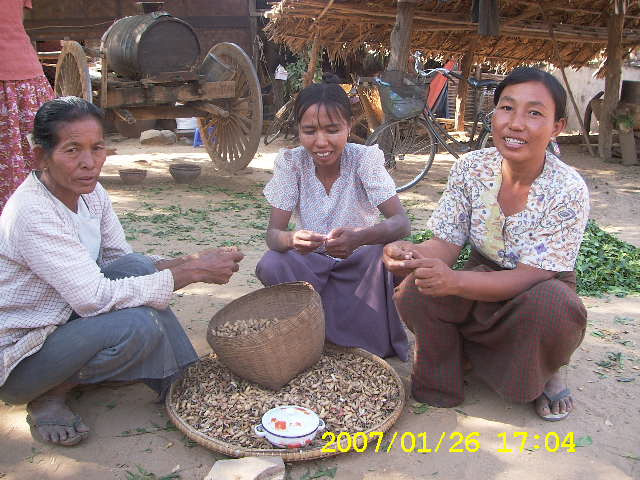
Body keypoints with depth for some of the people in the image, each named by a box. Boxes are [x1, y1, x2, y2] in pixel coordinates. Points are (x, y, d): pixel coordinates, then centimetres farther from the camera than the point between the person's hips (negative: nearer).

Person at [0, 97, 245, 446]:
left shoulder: (90, 193, -4)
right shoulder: (31, 214, -29)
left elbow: (122, 258, 1)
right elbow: (94, 297, -32)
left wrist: (187, 263, -18)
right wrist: (192, 273, -30)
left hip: (64, 318, 8)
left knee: (136, 267, -14)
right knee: (139, 325, -28)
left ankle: (179, 381, -5)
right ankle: (49, 397, -4)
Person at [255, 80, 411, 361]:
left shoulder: (365, 159, -16)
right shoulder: (291, 162, -13)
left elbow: (401, 222, -27)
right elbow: (273, 233, -18)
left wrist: (360, 237, -50)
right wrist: (291, 239, -45)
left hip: (359, 262, -1)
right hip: (311, 262, 1)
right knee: (271, 264, -29)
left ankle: (380, 345, -10)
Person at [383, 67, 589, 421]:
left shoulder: (568, 191, -23)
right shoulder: (470, 169, -13)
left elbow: (530, 276, -28)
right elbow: (445, 244, -14)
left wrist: (454, 281, -46)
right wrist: (410, 255, -39)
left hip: (538, 291, -2)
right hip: (484, 280, 2)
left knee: (554, 309, -37)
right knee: (413, 293, -26)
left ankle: (545, 375, 1)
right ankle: (438, 379, 4)